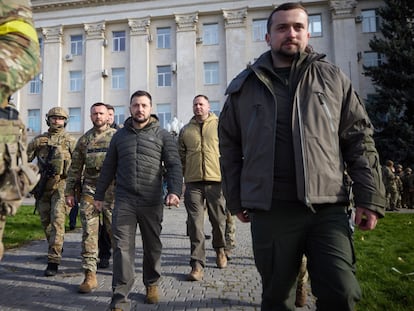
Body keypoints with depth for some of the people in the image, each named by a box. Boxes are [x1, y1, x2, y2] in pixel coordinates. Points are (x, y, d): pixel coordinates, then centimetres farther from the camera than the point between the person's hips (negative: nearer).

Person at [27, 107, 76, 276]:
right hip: (42, 186, 4)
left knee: (57, 221, -11)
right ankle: (57, 248, 36)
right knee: (45, 221, 13)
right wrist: (34, 145, -9)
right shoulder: (39, 139, 11)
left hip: (61, 185, -4)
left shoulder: (70, 141, 3)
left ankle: (53, 261, -8)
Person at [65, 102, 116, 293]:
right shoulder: (84, 140, 13)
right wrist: (69, 191, 9)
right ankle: (90, 275, 6)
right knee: (89, 233, 0)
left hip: (112, 190, -2)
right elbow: (75, 168, 14)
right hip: (89, 190, 3)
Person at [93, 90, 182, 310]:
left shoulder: (162, 135, 4)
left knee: (152, 246, 12)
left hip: (152, 202, -1)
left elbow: (174, 166, -2)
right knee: (122, 247, -5)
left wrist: (174, 191, -17)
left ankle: (152, 284, 35)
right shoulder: (120, 135, 12)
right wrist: (99, 195, 15)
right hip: (124, 200, 1)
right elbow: (108, 168, 17)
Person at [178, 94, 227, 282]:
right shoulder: (186, 130, 13)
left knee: (218, 220, 12)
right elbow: (181, 157, 16)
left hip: (216, 180, -1)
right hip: (193, 182, 2)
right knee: (195, 223, -1)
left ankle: (220, 249, 38)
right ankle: (197, 264, 5)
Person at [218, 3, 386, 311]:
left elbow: (359, 139, 7)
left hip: (328, 209, 0)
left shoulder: (332, 78, 9)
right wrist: (235, 199, 9)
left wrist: (370, 196, -2)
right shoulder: (244, 86, 9)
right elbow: (229, 147, 11)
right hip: (270, 211, 1)